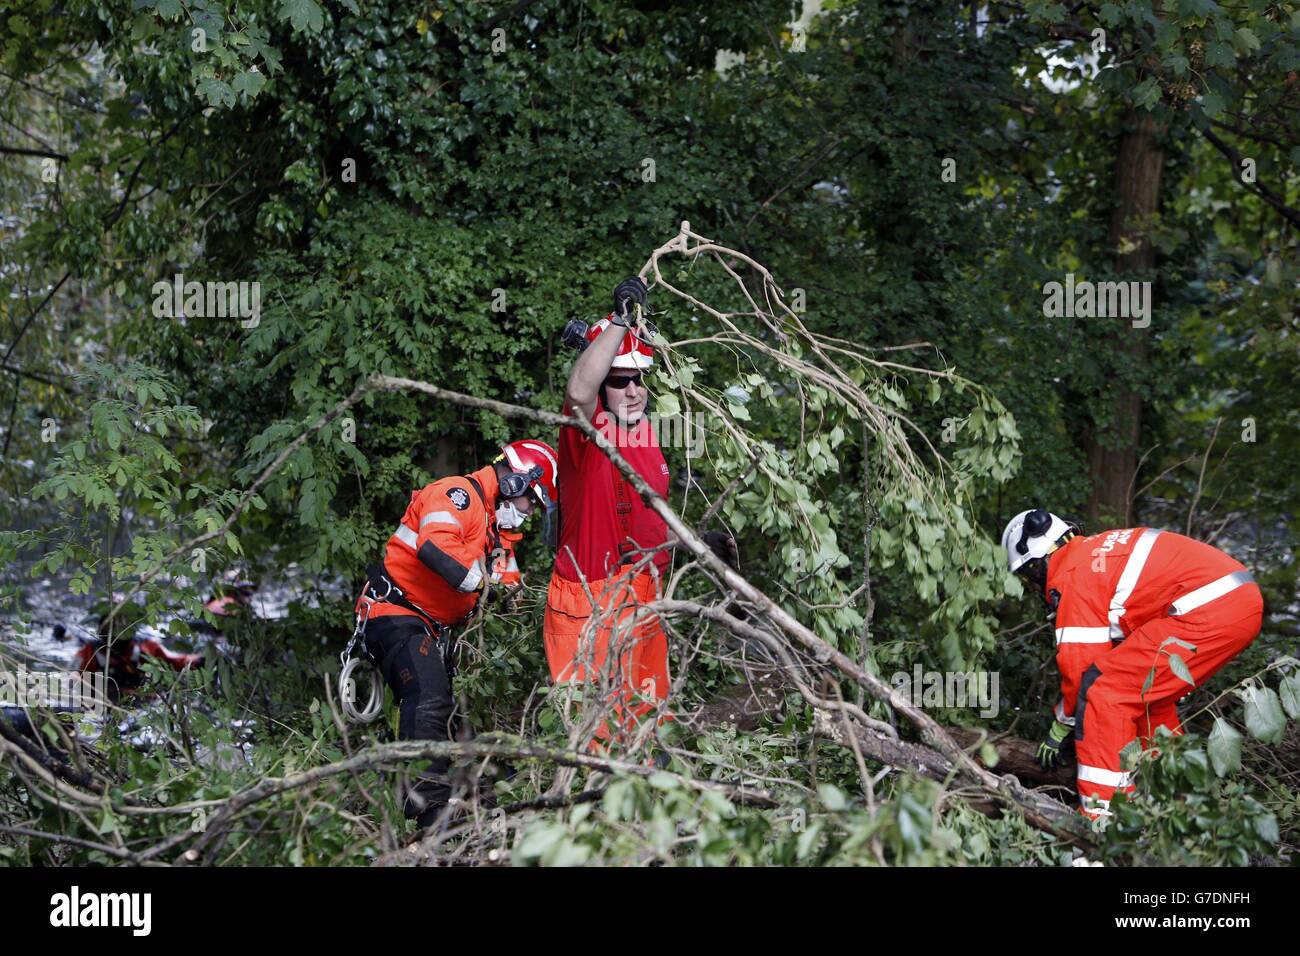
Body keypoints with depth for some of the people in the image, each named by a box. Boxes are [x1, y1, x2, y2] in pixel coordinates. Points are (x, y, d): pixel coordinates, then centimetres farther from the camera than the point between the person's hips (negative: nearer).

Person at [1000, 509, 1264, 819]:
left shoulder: (1072, 576, -3)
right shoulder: (1094, 550, 25)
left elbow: (1080, 665, -4)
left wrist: (1060, 728, 12)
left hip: (1207, 613, -10)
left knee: (1103, 691, -6)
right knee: (1147, 692, 25)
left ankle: (1103, 815, -10)